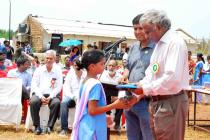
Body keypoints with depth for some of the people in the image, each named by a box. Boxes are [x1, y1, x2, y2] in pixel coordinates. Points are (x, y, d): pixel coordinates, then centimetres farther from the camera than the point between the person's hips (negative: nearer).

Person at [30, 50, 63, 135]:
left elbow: (59, 87, 1)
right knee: (33, 101, -31)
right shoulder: (39, 70, 9)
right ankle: (37, 126, -20)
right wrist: (41, 96, -14)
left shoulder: (58, 71, 7)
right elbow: (34, 85, 2)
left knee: (56, 103, -32)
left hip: (52, 95, -1)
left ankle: (50, 126, -19)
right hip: (39, 94, 1)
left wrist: (50, 97, -15)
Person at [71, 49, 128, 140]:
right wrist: (115, 105, -19)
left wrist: (104, 117, 20)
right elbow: (92, 110, -22)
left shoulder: (85, 82, 9)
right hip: (92, 129, -9)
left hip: (85, 127, 9)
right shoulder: (95, 84, -19)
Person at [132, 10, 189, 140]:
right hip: (156, 102, 9)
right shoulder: (159, 44, 15)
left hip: (171, 103, -9)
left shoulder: (175, 42, -15)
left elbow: (172, 77, -24)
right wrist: (139, 86, 2)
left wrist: (146, 89, -18)